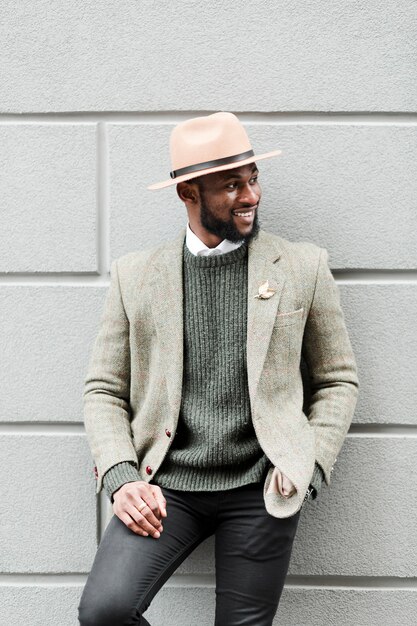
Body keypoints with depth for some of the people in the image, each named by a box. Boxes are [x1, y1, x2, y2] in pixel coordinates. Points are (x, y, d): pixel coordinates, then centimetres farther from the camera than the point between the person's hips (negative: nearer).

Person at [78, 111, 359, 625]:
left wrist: (309, 469, -2)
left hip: (260, 489, 0)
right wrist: (120, 477, -8)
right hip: (166, 486, 0)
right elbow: (103, 390, 8)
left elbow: (338, 381, 10)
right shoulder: (134, 274, 6)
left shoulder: (304, 266, 4)